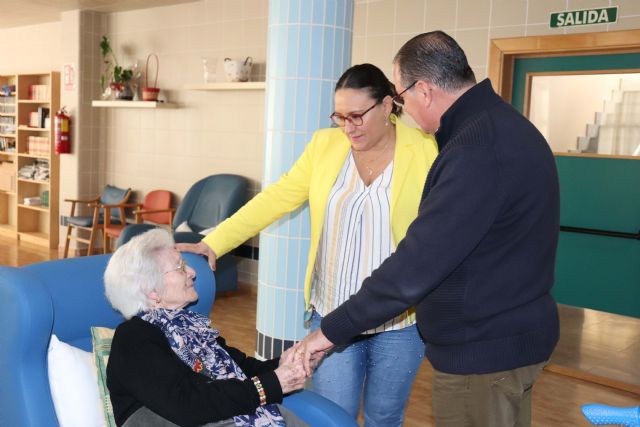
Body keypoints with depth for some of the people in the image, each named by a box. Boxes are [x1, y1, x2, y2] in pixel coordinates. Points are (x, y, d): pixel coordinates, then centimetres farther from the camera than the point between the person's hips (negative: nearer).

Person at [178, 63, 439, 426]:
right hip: (332, 315, 2)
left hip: (400, 320, -1)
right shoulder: (325, 145, 1)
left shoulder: (426, 152, -8)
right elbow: (276, 199, 0)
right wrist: (214, 243, -7)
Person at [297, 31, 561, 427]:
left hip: (483, 348, -9)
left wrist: (331, 330, -20)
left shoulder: (478, 149, -27)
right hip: (512, 333, 10)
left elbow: (417, 266, -29)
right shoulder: (501, 124, 6)